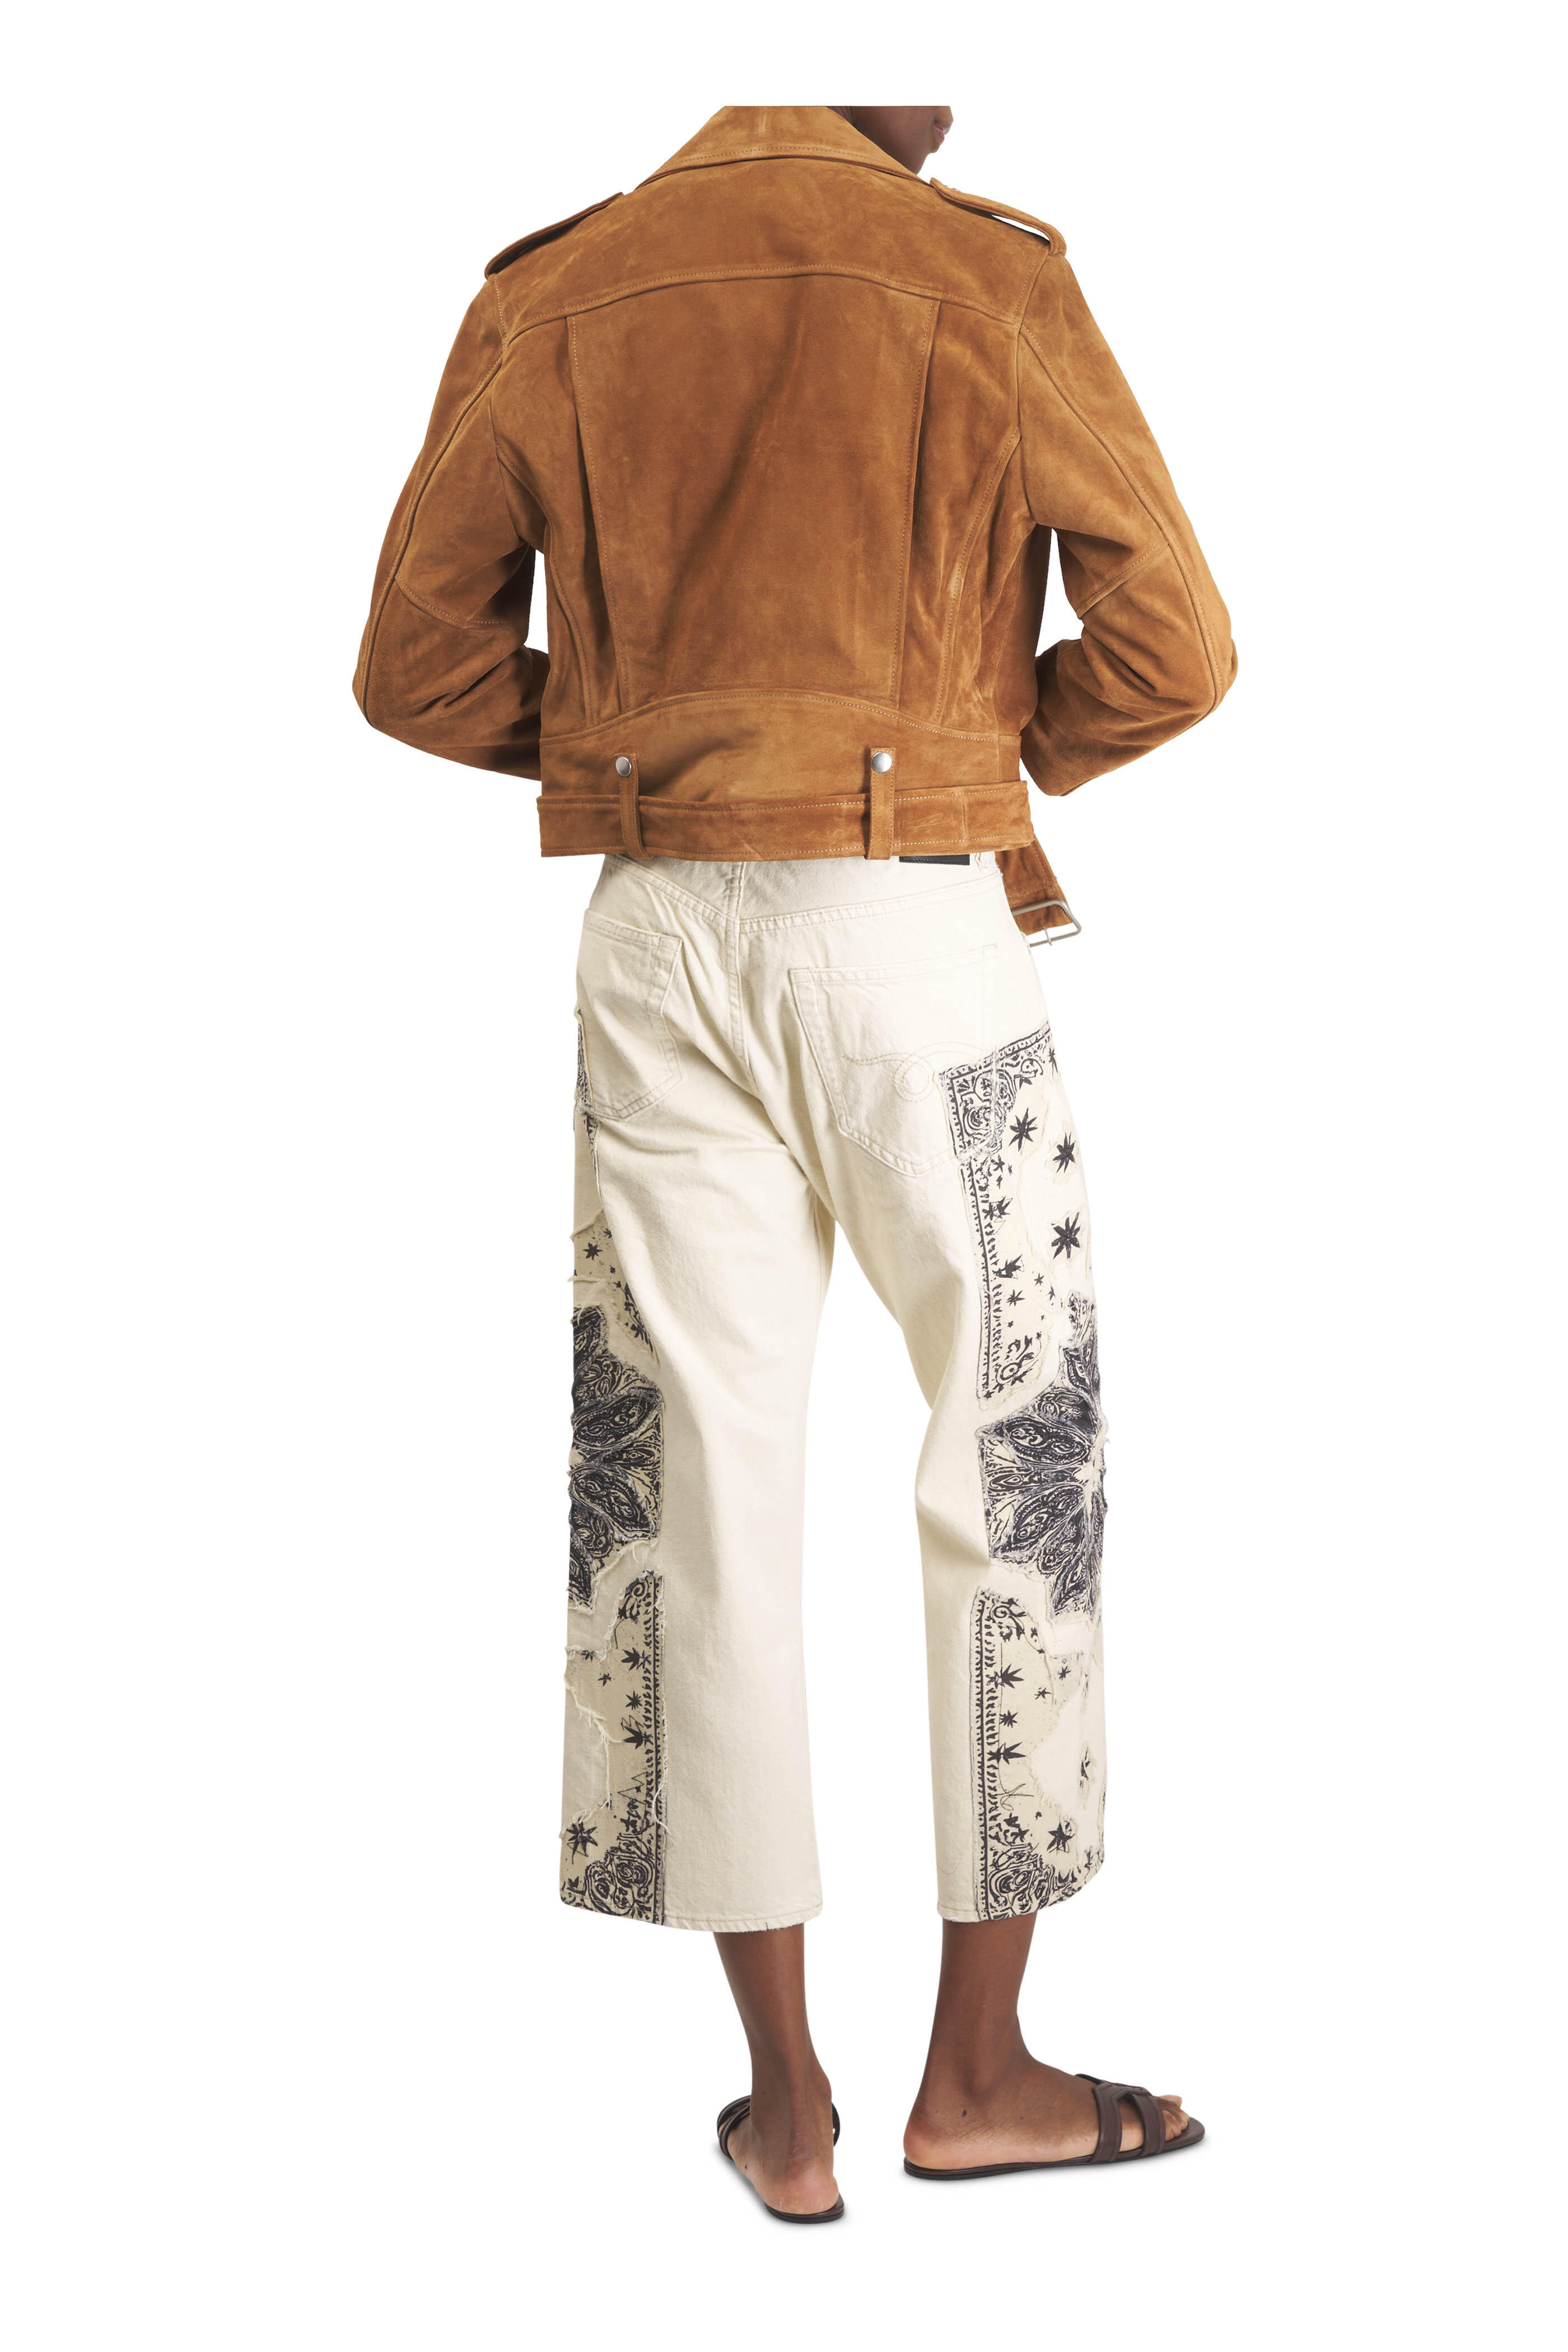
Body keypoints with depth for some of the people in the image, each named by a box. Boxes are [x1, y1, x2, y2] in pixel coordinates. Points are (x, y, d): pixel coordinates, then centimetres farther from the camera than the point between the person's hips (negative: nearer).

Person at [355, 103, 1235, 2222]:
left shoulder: (546, 295, 7)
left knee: (702, 1479, 8)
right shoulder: (984, 277, -2)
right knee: (1015, 1453, 10)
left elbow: (421, 660, 8)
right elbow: (1170, 646, -3)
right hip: (918, 925, -3)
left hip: (656, 931, 3)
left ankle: (787, 2106, 14)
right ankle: (980, 2069, 16)